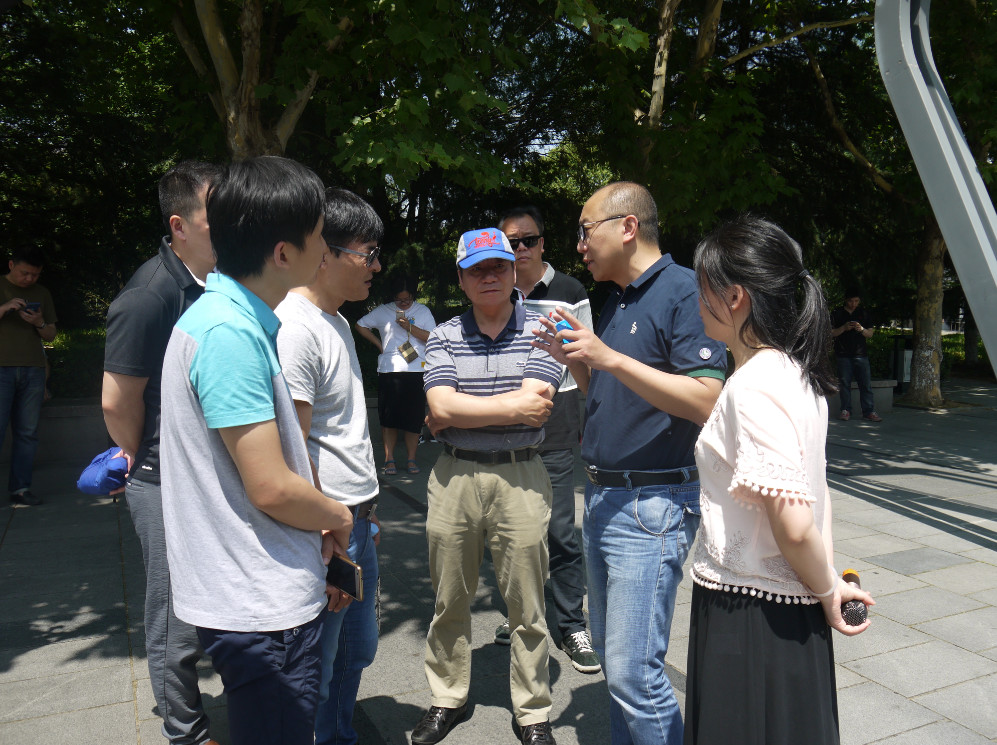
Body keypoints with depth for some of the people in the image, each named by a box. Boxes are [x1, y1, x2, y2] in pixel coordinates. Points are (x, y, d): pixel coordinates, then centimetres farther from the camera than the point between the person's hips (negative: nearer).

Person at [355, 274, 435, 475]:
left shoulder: (423, 311, 10)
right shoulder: (383, 311, 12)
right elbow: (361, 326, 19)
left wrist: (410, 327, -10)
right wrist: (379, 344, 10)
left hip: (417, 370, 0)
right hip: (389, 370, 0)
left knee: (414, 417, 1)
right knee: (389, 416, 1)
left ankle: (411, 459, 11)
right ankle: (389, 459, 10)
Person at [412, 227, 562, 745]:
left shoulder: (540, 330, -1)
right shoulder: (443, 337, 5)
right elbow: (441, 408, -10)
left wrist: (458, 414, -8)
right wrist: (513, 407, -12)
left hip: (521, 479, -2)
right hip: (454, 478, 2)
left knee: (526, 607, 9)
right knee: (449, 601, 15)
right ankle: (447, 699, 36)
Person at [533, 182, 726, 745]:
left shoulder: (684, 290, -12)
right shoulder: (616, 301, 16)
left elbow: (706, 401, -22)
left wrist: (610, 357, -23)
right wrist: (572, 357, 5)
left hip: (653, 505, -9)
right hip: (603, 498, 9)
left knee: (634, 671, -7)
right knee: (612, 654, 19)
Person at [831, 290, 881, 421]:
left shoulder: (864, 314, 13)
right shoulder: (837, 314, 7)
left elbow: (870, 334, 11)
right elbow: (831, 333, 2)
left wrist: (862, 329, -9)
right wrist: (844, 328, -14)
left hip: (861, 354, 1)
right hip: (843, 354, -1)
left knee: (866, 383, -3)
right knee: (845, 383, -1)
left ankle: (869, 411, 0)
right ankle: (845, 410, 6)